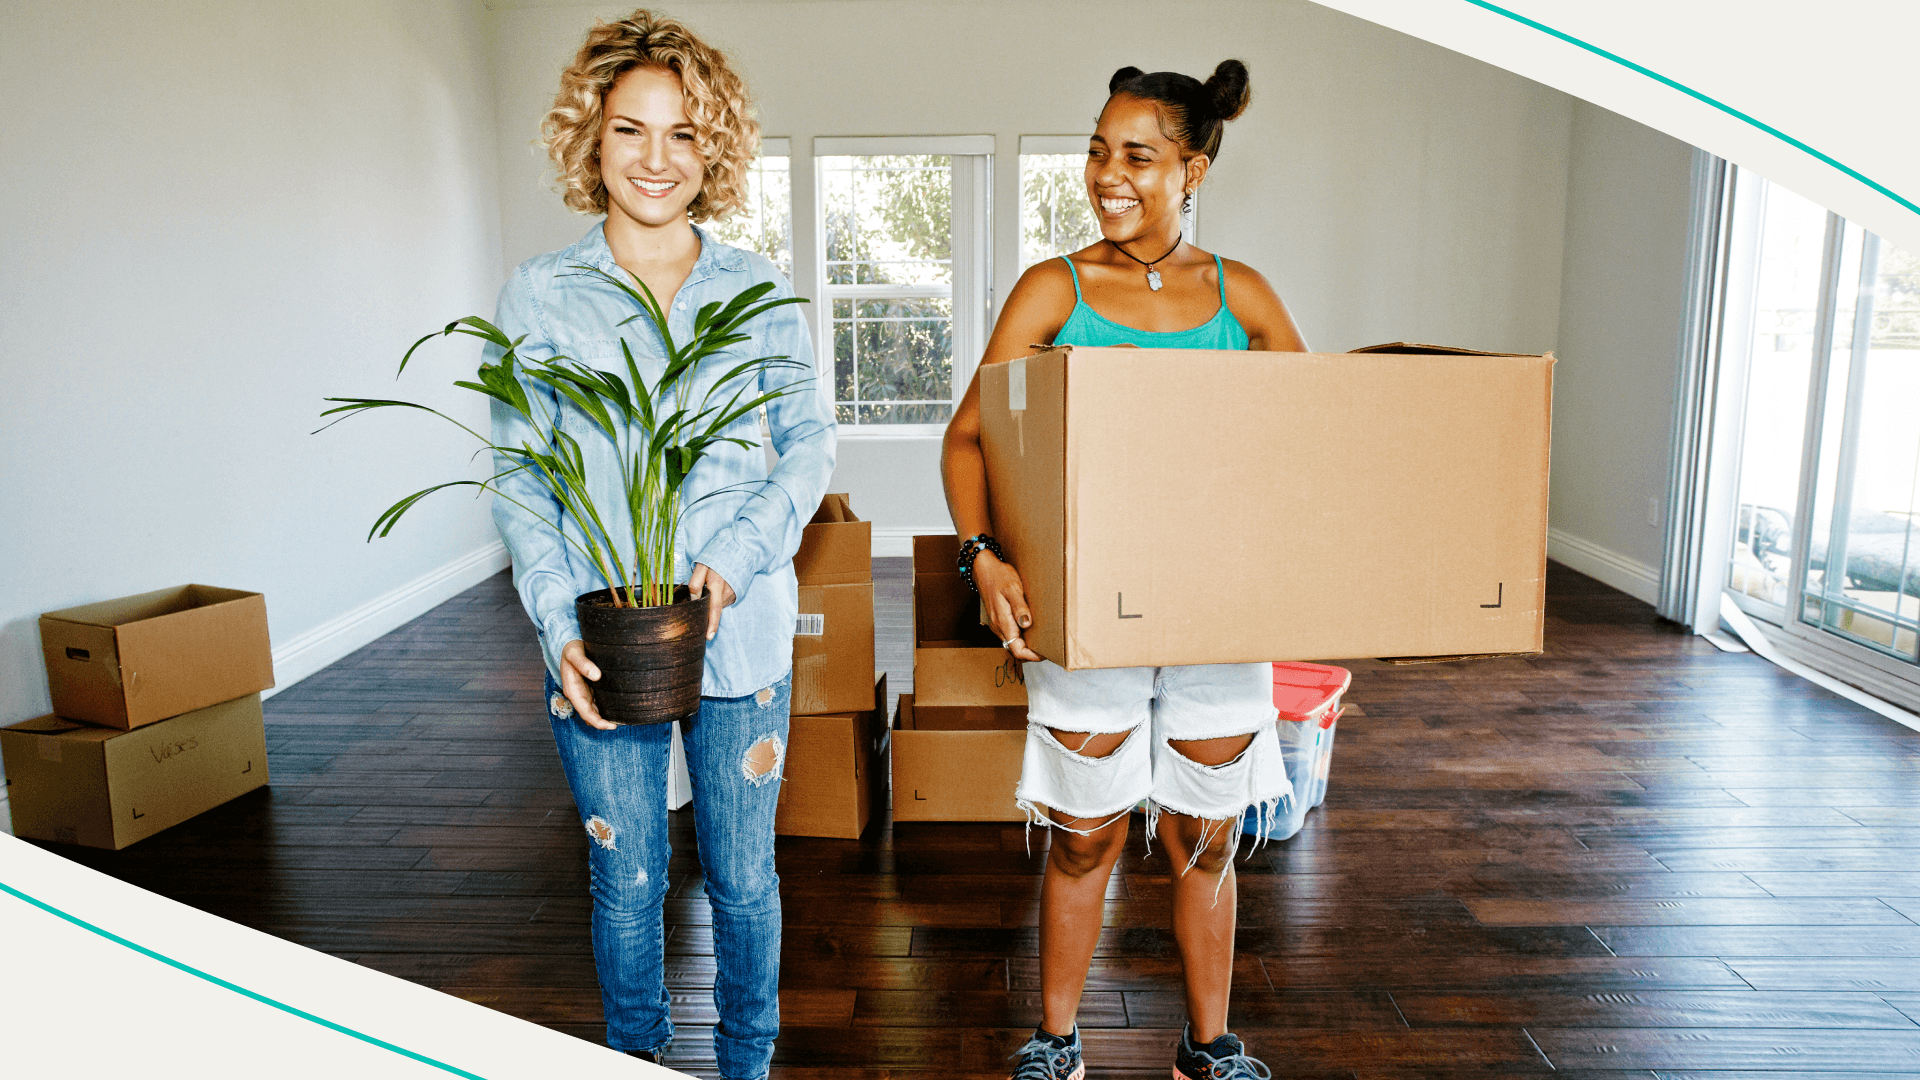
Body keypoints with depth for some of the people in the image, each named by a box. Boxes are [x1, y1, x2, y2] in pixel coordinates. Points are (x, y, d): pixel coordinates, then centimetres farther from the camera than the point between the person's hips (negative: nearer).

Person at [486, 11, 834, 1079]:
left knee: (744, 877, 13)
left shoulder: (760, 290, 3)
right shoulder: (538, 296, 1)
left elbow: (811, 440, 3)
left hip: (742, 628, 1)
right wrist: (561, 623, -11)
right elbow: (517, 478, 1)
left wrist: (740, 553, -13)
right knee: (626, 880, 13)